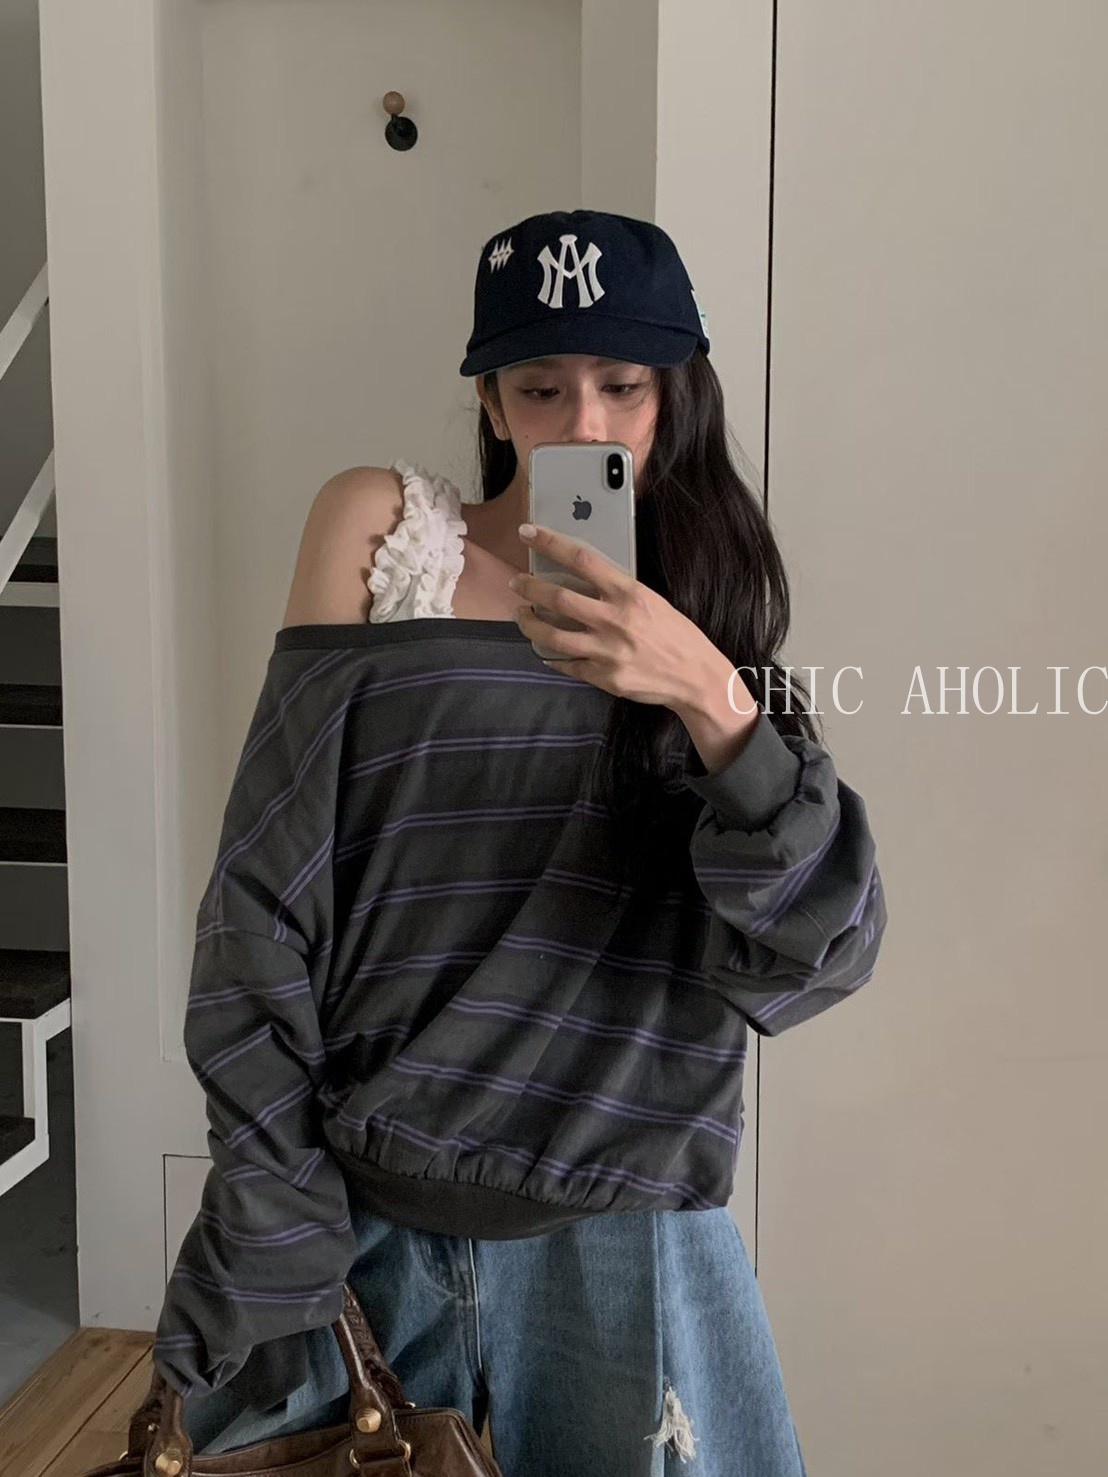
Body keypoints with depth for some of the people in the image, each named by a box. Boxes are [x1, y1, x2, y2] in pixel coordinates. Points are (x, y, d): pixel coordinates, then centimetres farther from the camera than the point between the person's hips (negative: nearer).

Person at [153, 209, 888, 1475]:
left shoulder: (712, 620, 4)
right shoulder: (380, 529, -2)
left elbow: (822, 955, -10)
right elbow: (267, 904, -6)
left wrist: (714, 703, -25)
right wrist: (273, 1239, -10)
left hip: (618, 1240, 1)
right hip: (355, 1219, -1)